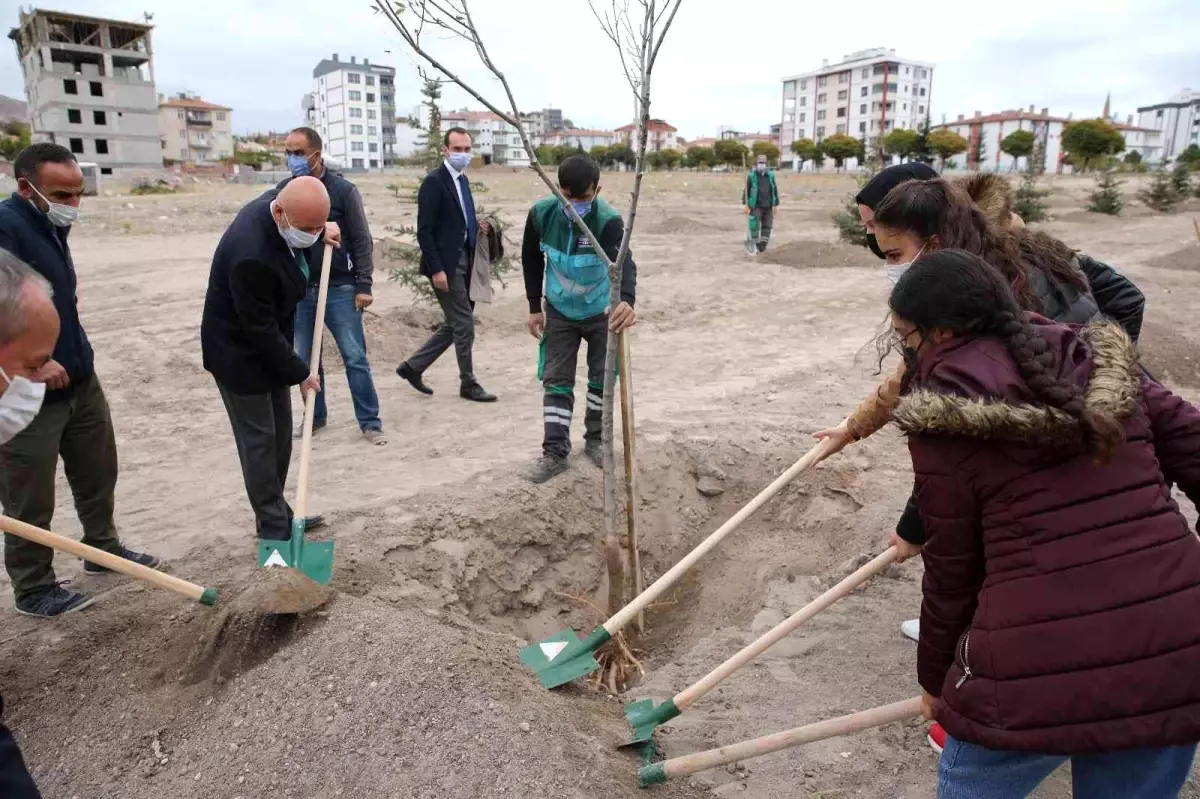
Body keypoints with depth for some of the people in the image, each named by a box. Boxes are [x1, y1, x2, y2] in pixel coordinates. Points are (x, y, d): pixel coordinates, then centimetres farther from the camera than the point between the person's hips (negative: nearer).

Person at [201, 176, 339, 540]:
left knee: (280, 434, 15)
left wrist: (321, 231, 3)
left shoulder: (276, 207, -9)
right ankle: (274, 529, 12)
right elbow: (260, 329, -27)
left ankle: (278, 514, 28)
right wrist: (300, 373, -17)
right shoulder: (251, 255, -36)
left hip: (267, 346, 9)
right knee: (259, 441, 0)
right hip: (241, 353, -9)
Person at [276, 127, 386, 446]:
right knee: (304, 359, 11)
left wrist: (363, 284, -10)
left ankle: (370, 422, 8)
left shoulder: (343, 190, -6)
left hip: (339, 289, -4)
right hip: (299, 290, 4)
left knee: (355, 357, -1)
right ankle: (315, 416, 26)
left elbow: (361, 240, -5)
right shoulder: (283, 191, 4)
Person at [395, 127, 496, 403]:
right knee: (464, 324, -2)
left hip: (463, 263, 9)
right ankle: (468, 384, 12)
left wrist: (477, 227, 1)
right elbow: (424, 230, -16)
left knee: (455, 325, 14)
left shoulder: (462, 179, 14)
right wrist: (436, 269, -20)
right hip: (446, 265, -9)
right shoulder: (434, 181, -12)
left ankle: (413, 367, 26)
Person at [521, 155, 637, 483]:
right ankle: (555, 452, 8)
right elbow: (531, 259, -2)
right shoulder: (541, 214, -20)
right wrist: (534, 307, -3)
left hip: (600, 312, -2)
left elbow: (623, 260, -49)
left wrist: (627, 300, -69)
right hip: (559, 312, 2)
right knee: (556, 380, 1)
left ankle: (595, 441, 29)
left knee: (602, 378, 9)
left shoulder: (608, 220, -31)